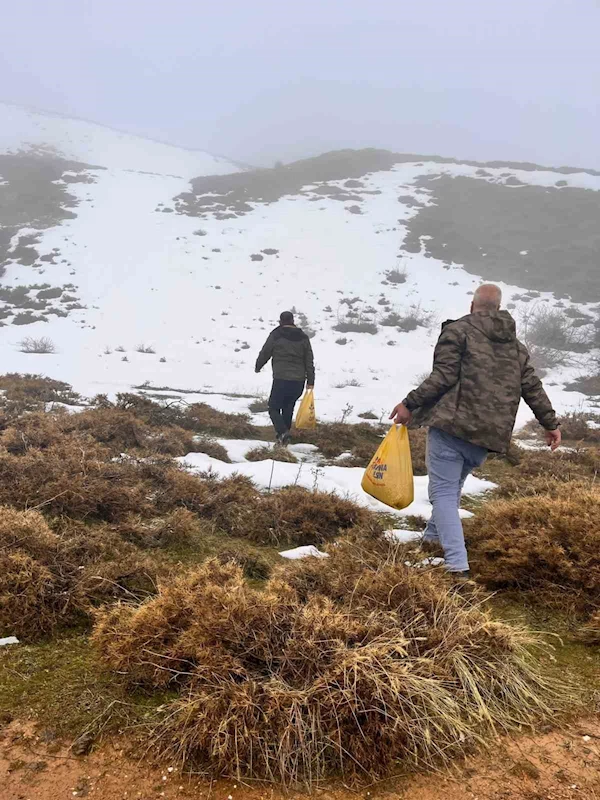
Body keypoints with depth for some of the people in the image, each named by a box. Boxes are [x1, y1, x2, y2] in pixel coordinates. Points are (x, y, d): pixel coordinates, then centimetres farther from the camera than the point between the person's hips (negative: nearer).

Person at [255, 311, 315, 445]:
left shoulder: (275, 335, -3)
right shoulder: (303, 337, 10)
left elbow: (264, 353, 5)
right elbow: (309, 361, 8)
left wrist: (258, 366, 25)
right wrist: (310, 381, 10)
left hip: (281, 379, -5)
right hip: (299, 381, 5)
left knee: (274, 408, 5)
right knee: (288, 408, 17)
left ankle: (282, 432, -18)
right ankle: (284, 437, 19)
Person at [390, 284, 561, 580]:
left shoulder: (457, 330, -1)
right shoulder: (516, 346, 17)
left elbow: (443, 377, -12)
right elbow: (532, 388, 15)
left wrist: (410, 404, -9)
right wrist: (551, 423, 23)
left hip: (451, 426, -6)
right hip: (486, 434, 6)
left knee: (443, 491, -4)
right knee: (453, 487, 25)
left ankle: (458, 565, -14)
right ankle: (433, 536, 40)